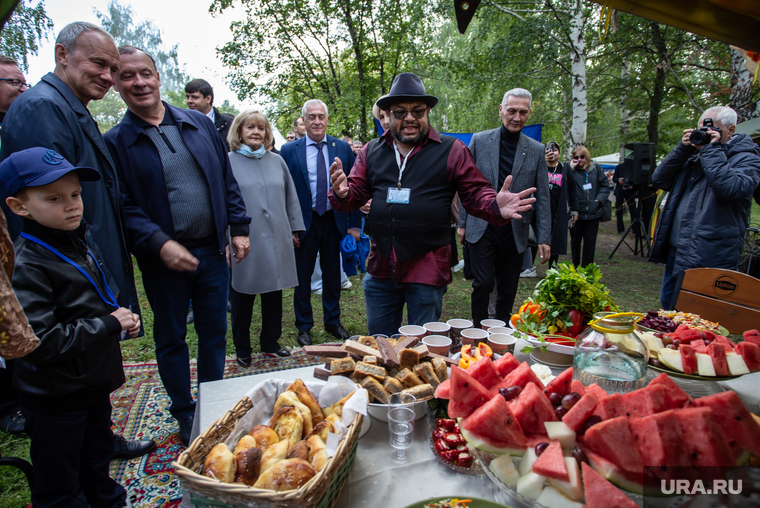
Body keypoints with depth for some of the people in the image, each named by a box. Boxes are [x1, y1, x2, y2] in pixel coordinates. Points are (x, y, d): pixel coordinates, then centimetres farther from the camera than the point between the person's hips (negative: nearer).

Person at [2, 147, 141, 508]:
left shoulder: (77, 242, 4)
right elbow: (39, 343, -30)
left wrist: (123, 319, 1)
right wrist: (109, 324, -23)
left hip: (94, 381, 8)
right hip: (55, 398, -8)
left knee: (97, 459, 28)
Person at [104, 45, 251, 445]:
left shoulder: (199, 123, 7)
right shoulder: (115, 142, -3)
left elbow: (226, 179, 8)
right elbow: (122, 207, -8)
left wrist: (239, 227, 3)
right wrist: (160, 244, -21)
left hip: (211, 251, 3)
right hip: (164, 259, -2)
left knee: (214, 331, 13)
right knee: (171, 338, 12)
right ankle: (184, 413, 32)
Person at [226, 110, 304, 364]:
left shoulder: (276, 161, 11)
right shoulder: (228, 162, -1)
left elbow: (290, 197, 15)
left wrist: (294, 229, 12)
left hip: (276, 241, 4)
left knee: (274, 295, 12)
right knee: (243, 297, 7)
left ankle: (271, 343, 29)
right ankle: (242, 349, 25)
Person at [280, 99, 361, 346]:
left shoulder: (343, 148, 2)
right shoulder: (289, 150, -2)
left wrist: (355, 224, -1)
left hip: (334, 221, 2)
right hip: (304, 222, -1)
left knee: (333, 274, 13)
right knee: (302, 275, 9)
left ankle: (333, 322, 31)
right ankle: (304, 326, 26)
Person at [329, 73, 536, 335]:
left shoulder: (451, 150, -1)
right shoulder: (372, 151, 8)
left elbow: (476, 193, -1)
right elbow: (356, 194, 7)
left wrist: (496, 207, -22)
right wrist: (343, 193, -16)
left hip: (427, 272, -3)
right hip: (380, 268, 3)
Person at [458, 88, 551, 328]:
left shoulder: (536, 150, 4)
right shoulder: (479, 140, 1)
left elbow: (542, 197, 5)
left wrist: (544, 238, 0)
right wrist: (462, 223, 3)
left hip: (515, 232, 2)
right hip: (482, 227, -2)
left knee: (508, 290, 9)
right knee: (483, 284, -6)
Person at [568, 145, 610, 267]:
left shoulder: (596, 169, 4)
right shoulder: (572, 171, -2)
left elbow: (605, 185, 8)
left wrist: (599, 199, -5)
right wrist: (571, 168, -18)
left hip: (593, 212, 1)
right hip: (576, 212, -1)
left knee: (590, 241, 6)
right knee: (575, 240, 11)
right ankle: (575, 267, 24)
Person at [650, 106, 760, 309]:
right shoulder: (694, 154, 16)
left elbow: (730, 189, -25)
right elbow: (659, 179, 8)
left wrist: (712, 149, -17)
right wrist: (683, 148, 0)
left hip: (710, 259, -7)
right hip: (676, 252, 7)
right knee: (667, 307, 18)